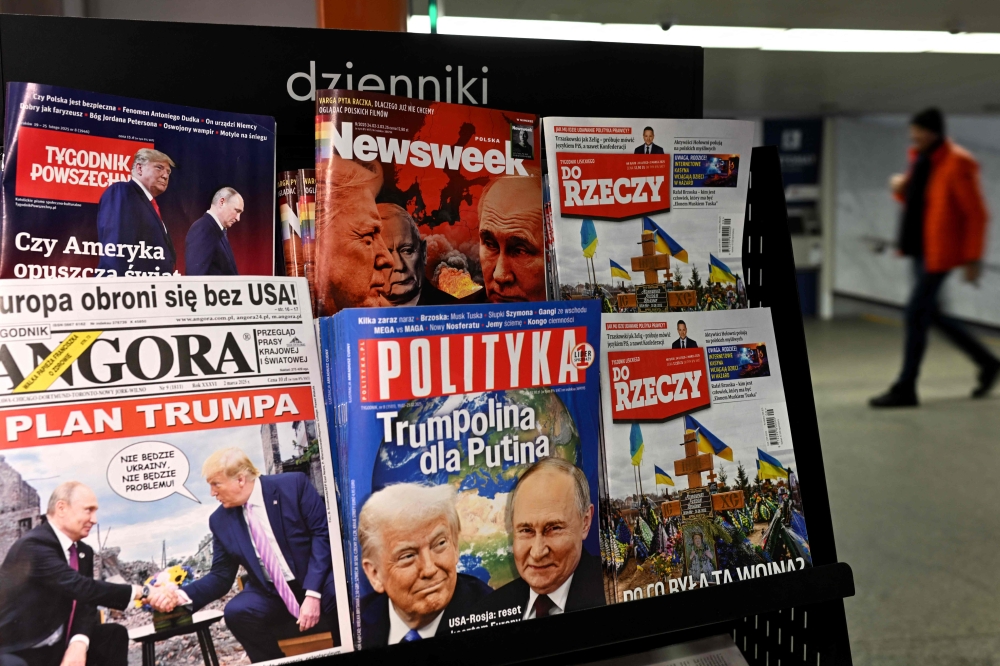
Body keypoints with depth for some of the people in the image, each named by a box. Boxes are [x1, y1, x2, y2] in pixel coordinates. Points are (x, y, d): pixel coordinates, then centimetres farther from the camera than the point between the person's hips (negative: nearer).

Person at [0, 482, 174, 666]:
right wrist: (143, 592, -31)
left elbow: (86, 602, 1)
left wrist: (79, 642, -20)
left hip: (58, 645, 8)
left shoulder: (83, 551, 7)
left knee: (114, 634, -2)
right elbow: (80, 588, -30)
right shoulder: (34, 546, -21)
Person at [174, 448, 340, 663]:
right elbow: (221, 577, 6)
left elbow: (323, 534, -13)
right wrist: (183, 595, -14)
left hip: (315, 580, -3)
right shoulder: (221, 520, 3)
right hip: (271, 593, 4)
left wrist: (312, 593, -22)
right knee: (236, 612, -26)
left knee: (337, 595, -35)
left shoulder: (293, 485, -9)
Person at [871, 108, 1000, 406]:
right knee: (930, 313, 14)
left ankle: (905, 389, -1)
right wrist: (900, 187, -1)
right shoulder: (921, 159, 9)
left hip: (939, 252, -9)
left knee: (916, 313, -9)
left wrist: (973, 258, -15)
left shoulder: (957, 164, -16)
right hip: (920, 248, 9)